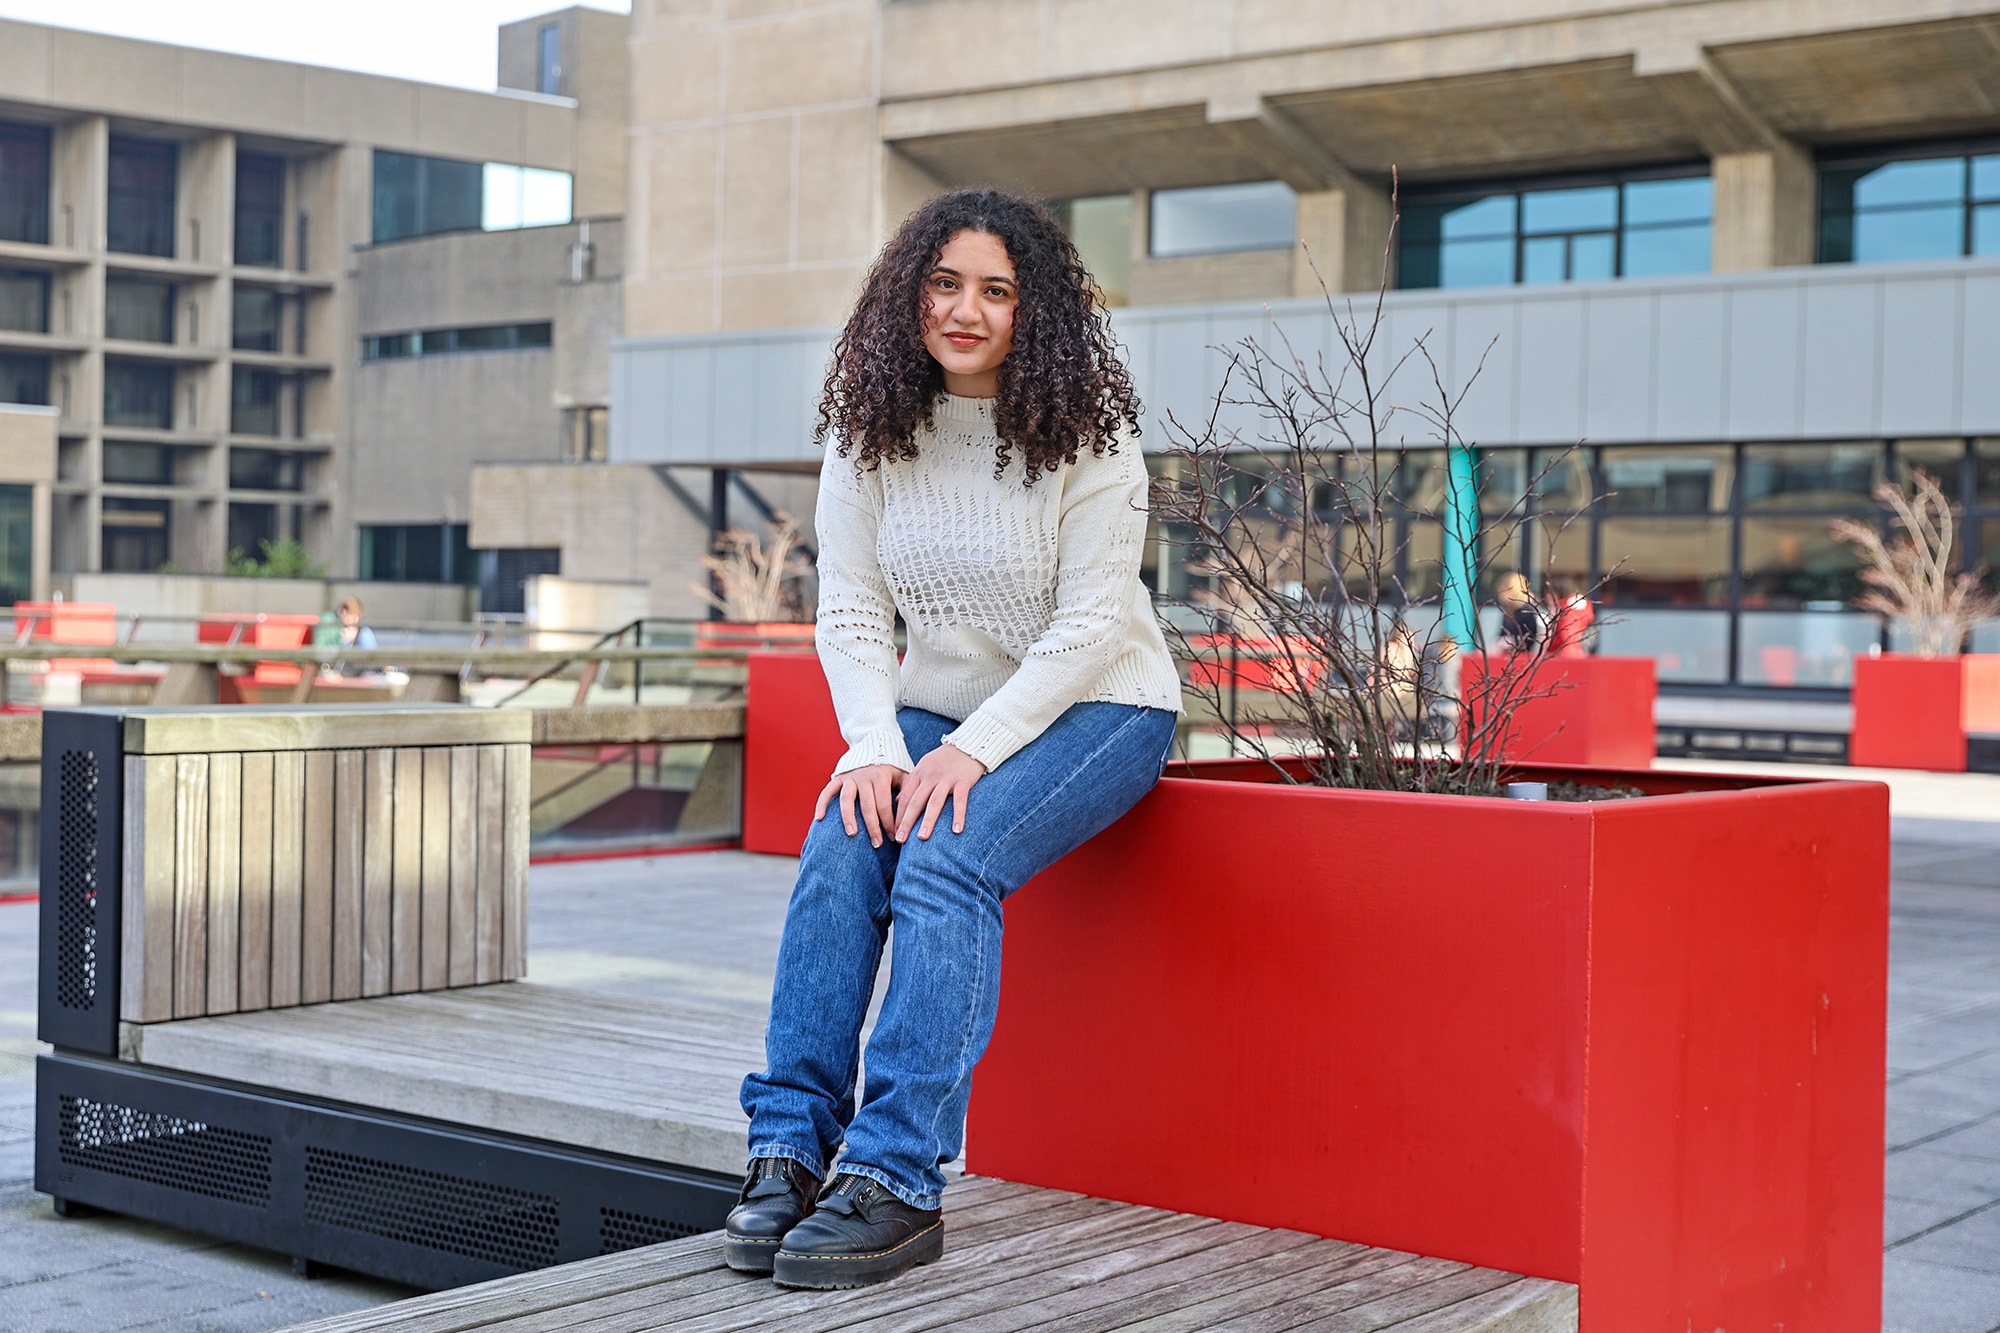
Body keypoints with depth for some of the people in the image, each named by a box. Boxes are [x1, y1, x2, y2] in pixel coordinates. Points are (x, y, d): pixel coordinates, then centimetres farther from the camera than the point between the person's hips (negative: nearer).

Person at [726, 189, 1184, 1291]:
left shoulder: (1086, 430, -13)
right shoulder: (869, 430, -1)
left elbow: (1089, 625, -17)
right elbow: (851, 614, -2)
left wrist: (972, 751, -25)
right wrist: (876, 746, -18)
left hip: (1094, 708, -4)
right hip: (938, 704, 4)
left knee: (948, 862, -30)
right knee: (841, 850, -25)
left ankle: (894, 1183, -30)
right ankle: (789, 1151, -22)